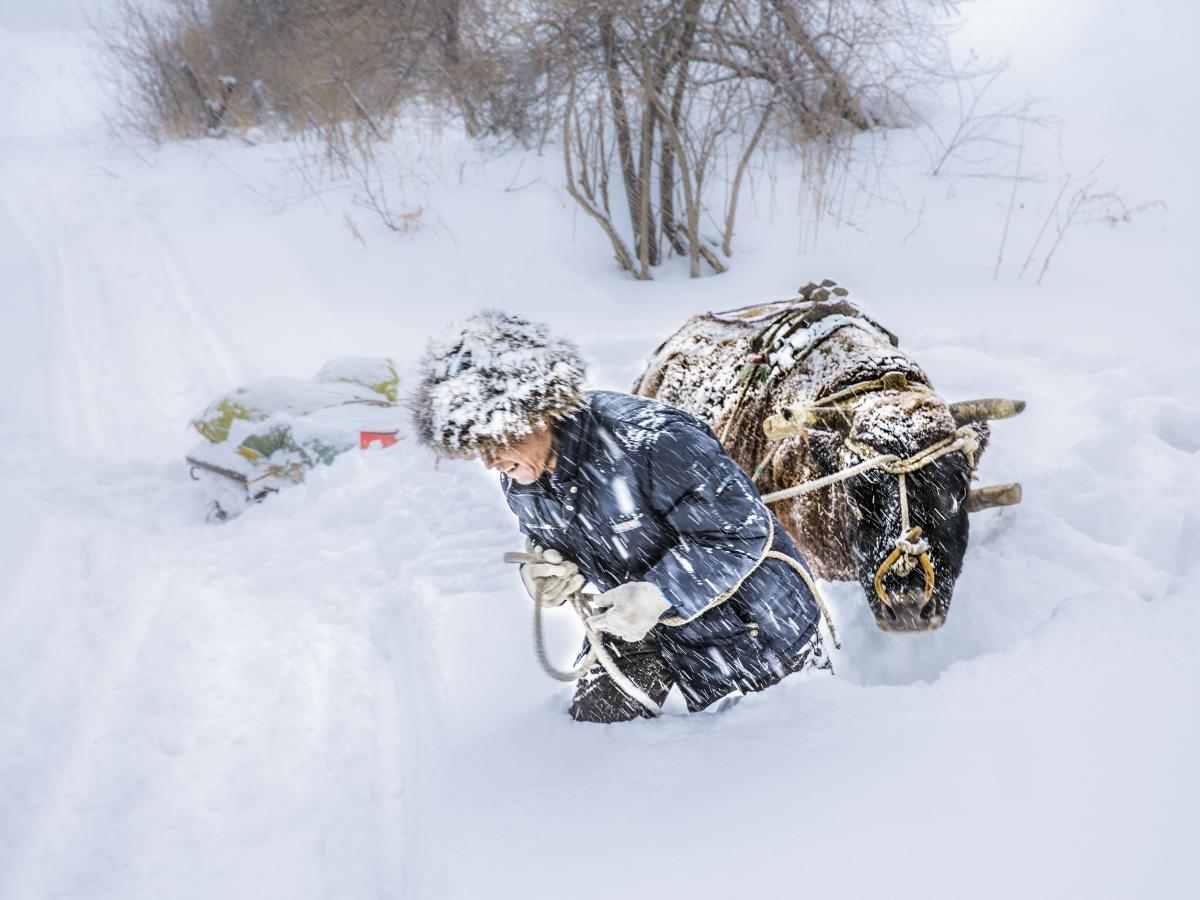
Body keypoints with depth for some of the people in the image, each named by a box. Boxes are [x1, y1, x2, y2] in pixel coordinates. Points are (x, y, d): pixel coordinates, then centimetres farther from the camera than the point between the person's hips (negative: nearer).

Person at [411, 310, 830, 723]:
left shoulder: (649, 439, -36)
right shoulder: (518, 480, -11)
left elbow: (743, 528, -29)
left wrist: (657, 594, -35)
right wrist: (555, 571, -17)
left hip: (748, 617, -5)